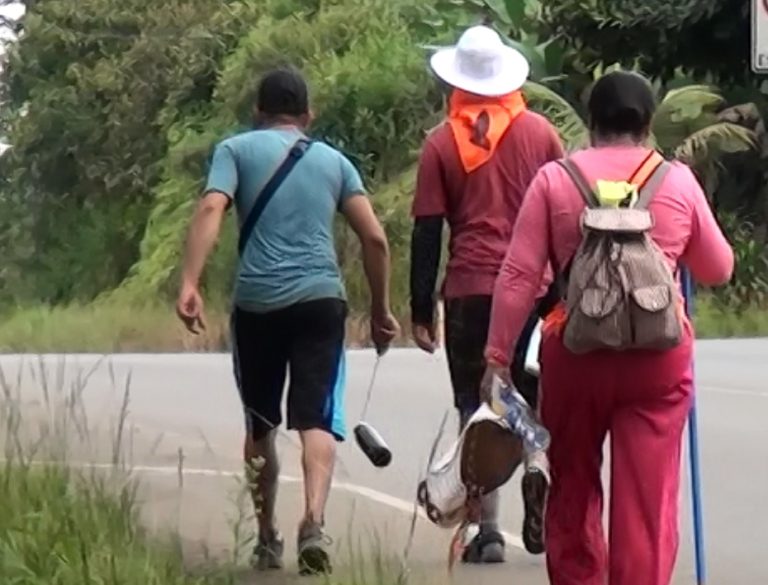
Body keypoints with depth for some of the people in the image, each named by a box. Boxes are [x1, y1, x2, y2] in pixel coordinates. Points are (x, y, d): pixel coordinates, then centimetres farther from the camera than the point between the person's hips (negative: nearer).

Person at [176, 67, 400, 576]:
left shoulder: (237, 149, 11)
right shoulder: (334, 161, 17)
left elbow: (211, 210, -7)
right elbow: (375, 238, 11)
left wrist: (190, 283, -15)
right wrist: (381, 309, 20)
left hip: (257, 302, 0)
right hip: (320, 299, 0)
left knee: (261, 426, 15)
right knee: (317, 419, -8)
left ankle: (267, 539, 24)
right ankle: (314, 522, -30)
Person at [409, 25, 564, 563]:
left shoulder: (442, 143, 2)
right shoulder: (540, 132, 5)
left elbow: (426, 233, 0)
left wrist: (422, 311, 4)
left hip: (470, 291, -1)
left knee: (476, 407, 6)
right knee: (536, 395, 16)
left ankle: (488, 533, 1)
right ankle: (538, 464, -15)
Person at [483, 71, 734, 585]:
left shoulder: (554, 179, 0)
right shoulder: (678, 181, 3)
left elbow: (519, 277, -3)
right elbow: (718, 270, 13)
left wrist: (498, 356, 2)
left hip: (575, 350, 0)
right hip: (659, 355, 0)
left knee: (573, 489, 16)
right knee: (649, 496, 1)